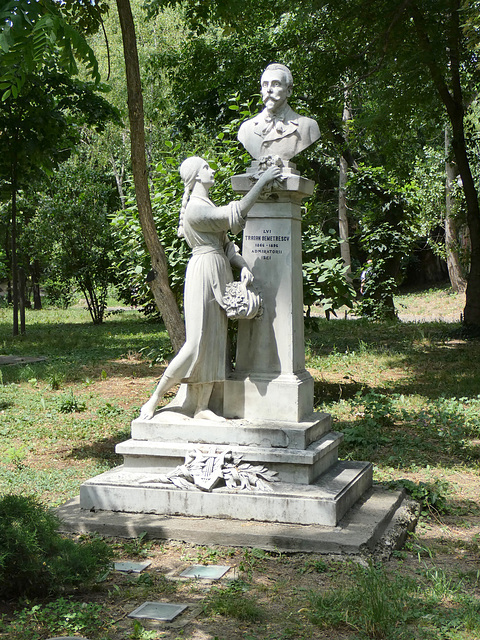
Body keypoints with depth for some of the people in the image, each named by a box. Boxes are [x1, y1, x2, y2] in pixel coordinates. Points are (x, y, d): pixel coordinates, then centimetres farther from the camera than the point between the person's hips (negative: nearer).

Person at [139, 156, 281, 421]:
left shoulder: (208, 205, 19)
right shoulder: (195, 209, -13)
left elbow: (225, 243, 16)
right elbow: (234, 216, -18)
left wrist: (243, 266, 0)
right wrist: (261, 181, -14)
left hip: (219, 275, 10)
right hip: (204, 272, -10)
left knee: (215, 342, 6)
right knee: (197, 344, -12)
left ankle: (201, 407, 10)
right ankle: (154, 399, -1)